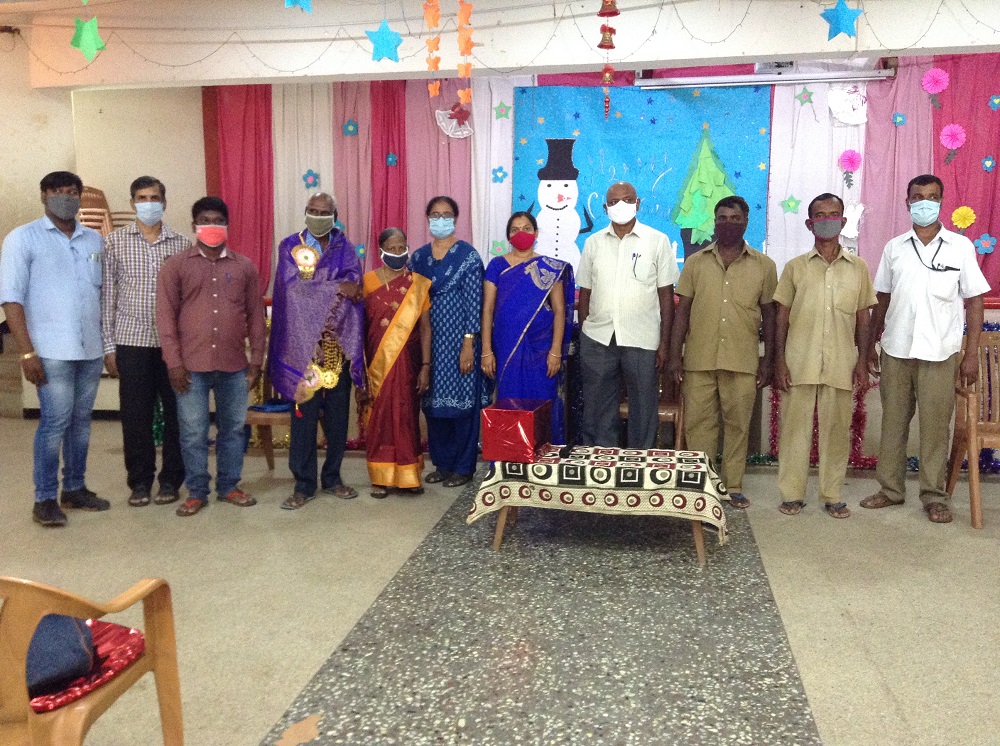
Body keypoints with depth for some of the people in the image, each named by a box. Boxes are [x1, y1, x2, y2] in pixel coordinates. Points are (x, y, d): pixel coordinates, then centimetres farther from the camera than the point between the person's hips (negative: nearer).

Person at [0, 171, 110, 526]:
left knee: (81, 421, 11)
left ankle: (75, 488, 23)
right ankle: (45, 499, 8)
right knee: (54, 423, -4)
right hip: (52, 351, -4)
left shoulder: (94, 240, 11)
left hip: (92, 350, 5)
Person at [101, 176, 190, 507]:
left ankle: (171, 479, 18)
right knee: (135, 414, 4)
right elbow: (107, 294, 4)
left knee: (176, 411, 4)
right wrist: (109, 346, 0)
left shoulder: (182, 244, 5)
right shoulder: (115, 242, 4)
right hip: (132, 341, 0)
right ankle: (140, 481, 19)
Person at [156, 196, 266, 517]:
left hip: (234, 365, 2)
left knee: (233, 428, 10)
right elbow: (166, 315, -1)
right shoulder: (176, 265, 2)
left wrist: (257, 359, 6)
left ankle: (229, 486, 25)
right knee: (193, 433, 4)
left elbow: (255, 315, 10)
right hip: (191, 366, -2)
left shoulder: (244, 267, 8)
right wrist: (174, 362, -7)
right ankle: (196, 492, 18)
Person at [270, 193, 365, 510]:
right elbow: (294, 287, -11)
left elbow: (354, 285, -6)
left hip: (338, 344, 2)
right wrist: (336, 287, -14)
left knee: (338, 413, 7)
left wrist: (314, 285, -17)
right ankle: (304, 483, 9)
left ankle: (332, 477, 21)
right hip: (303, 344, -2)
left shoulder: (345, 249, 10)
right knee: (304, 414, -1)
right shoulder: (291, 246, 5)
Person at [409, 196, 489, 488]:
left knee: (461, 400, 0)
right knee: (433, 403, 8)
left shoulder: (467, 256, -4)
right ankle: (442, 463, 22)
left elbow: (474, 302, -8)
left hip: (458, 339, -5)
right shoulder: (419, 257, 10)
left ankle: (463, 466, 12)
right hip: (428, 340, 5)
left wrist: (469, 344, -14)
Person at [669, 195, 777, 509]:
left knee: (738, 424, 5)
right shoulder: (695, 262, 7)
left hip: (743, 361, 0)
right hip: (699, 359, 0)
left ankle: (733, 486, 17)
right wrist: (675, 355, 0)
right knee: (698, 423, 4)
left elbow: (769, 315, 9)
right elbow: (682, 310, 6)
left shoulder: (763, 265, 7)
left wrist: (768, 360, 4)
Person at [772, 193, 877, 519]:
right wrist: (779, 361, -3)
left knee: (837, 429, 6)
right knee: (794, 427, 2)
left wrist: (862, 361, 2)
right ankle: (792, 493, 12)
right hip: (799, 363, -1)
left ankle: (832, 495, 17)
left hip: (841, 364, 1)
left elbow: (863, 318, 9)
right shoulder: (795, 267, 5)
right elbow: (782, 317, 4)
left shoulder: (858, 267, 8)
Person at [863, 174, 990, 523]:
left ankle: (934, 496, 13)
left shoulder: (960, 246, 0)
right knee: (893, 421, 8)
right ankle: (891, 488, 20)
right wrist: (871, 344, 9)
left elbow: (974, 301, 1)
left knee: (935, 426, 2)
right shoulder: (894, 248, 7)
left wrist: (971, 353, -5)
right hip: (895, 351, 2)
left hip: (940, 353, -2)